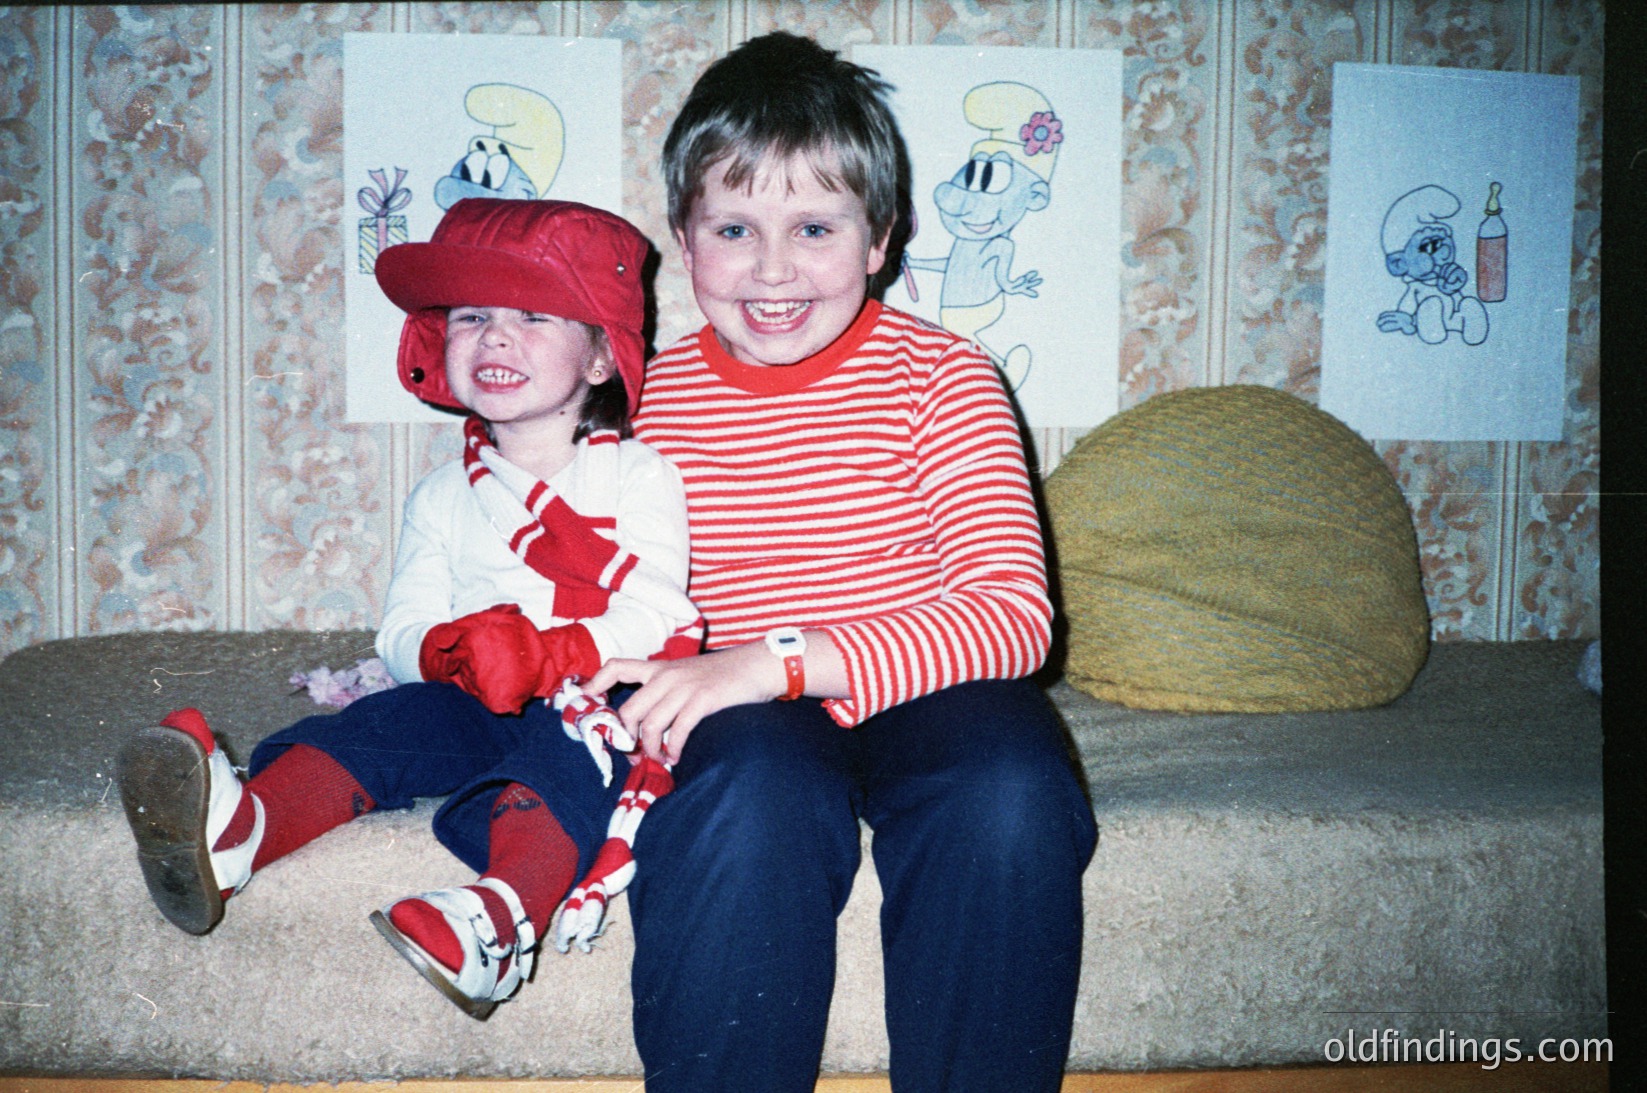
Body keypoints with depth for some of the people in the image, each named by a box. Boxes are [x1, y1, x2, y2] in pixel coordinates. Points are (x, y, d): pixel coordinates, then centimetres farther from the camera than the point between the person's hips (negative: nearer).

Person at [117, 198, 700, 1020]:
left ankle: (502, 915, -60)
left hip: (596, 702, -3)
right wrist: (453, 651, -18)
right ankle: (236, 832, -49)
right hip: (478, 705, 4)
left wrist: (548, 655, -26)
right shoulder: (443, 496, 17)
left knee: (568, 744, -35)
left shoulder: (637, 475, 5)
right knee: (387, 720, -24)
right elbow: (401, 631, 8)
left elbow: (653, 615, -8)